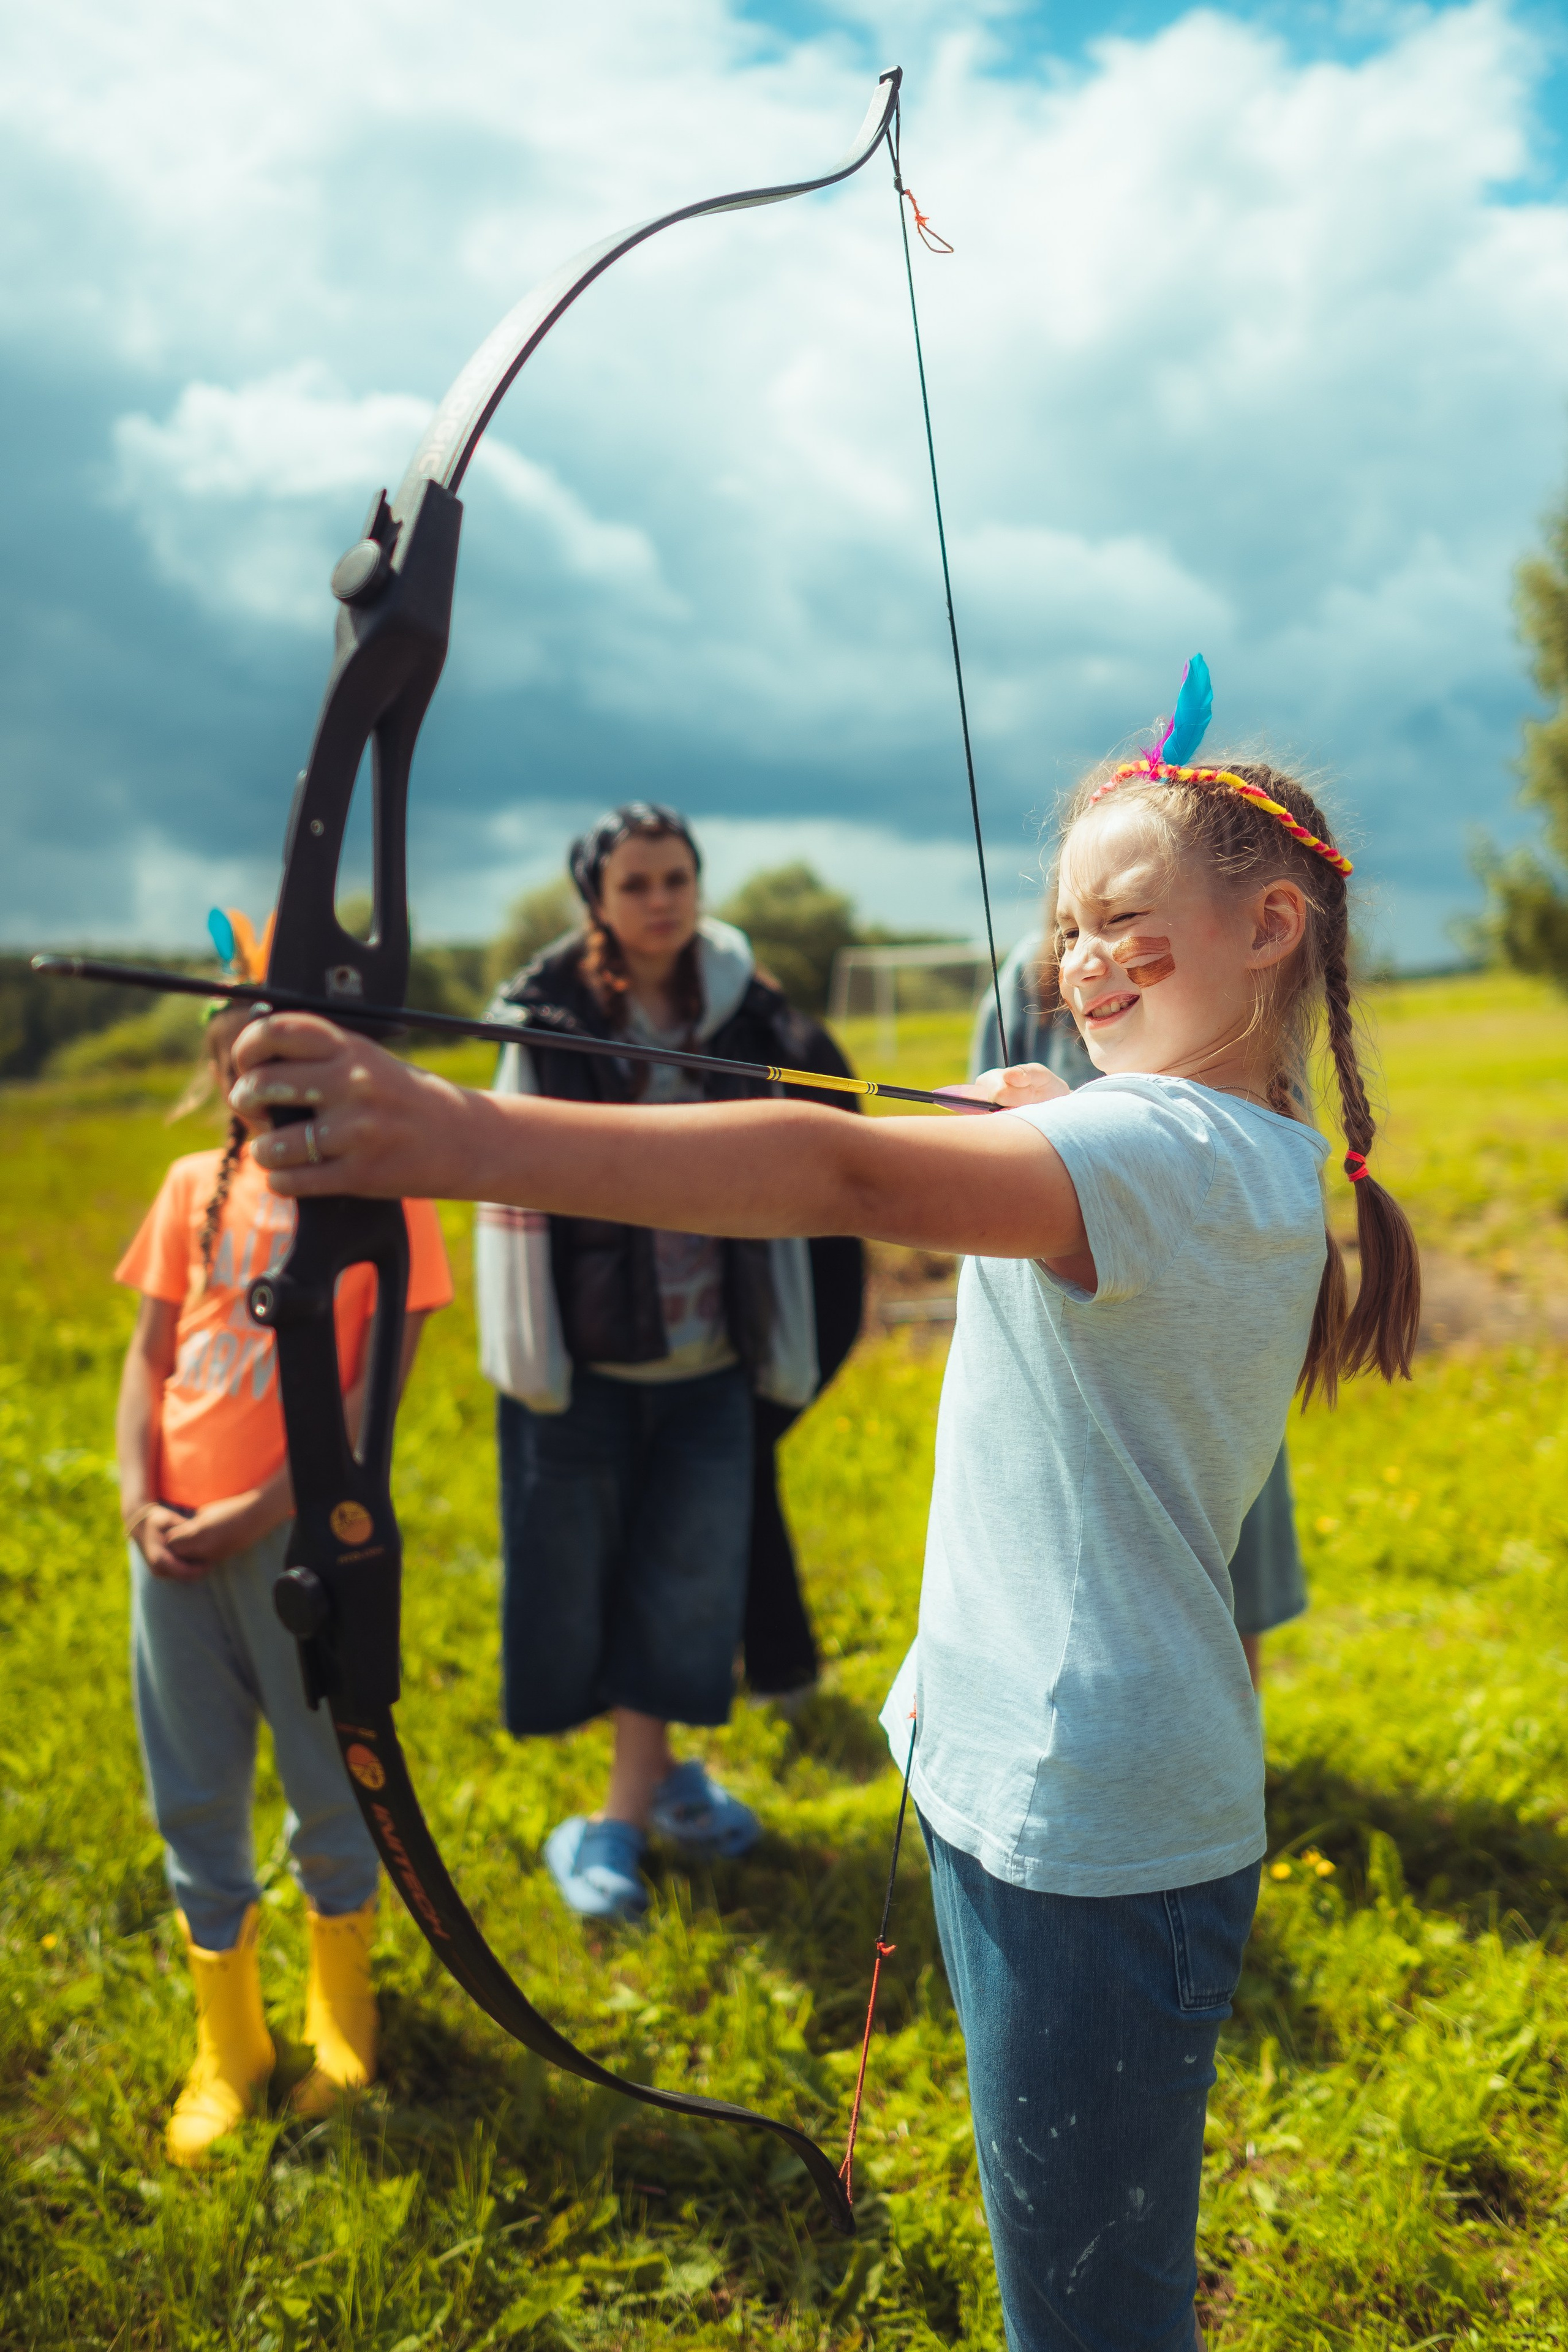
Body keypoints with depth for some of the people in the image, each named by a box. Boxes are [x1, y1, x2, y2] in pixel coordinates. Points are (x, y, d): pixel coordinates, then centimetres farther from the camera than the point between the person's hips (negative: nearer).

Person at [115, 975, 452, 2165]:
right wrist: (141, 1499, -7)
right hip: (178, 1536, 4)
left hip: (306, 1533, -3)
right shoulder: (196, 1186, 6)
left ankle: (342, 2016, 36)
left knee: (328, 1779, 11)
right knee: (195, 1794, 13)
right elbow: (149, 1354, 6)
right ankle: (226, 2048, 33)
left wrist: (263, 1511, -16)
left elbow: (378, 1384, -10)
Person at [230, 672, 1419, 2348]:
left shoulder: (1183, 1153, -24)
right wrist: (1054, 1114, 13)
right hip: (1012, 1781, 10)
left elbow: (850, 1174, -41)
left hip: (1089, 1834, -10)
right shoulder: (1239, 1155, 8)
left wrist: (469, 1140, -49)